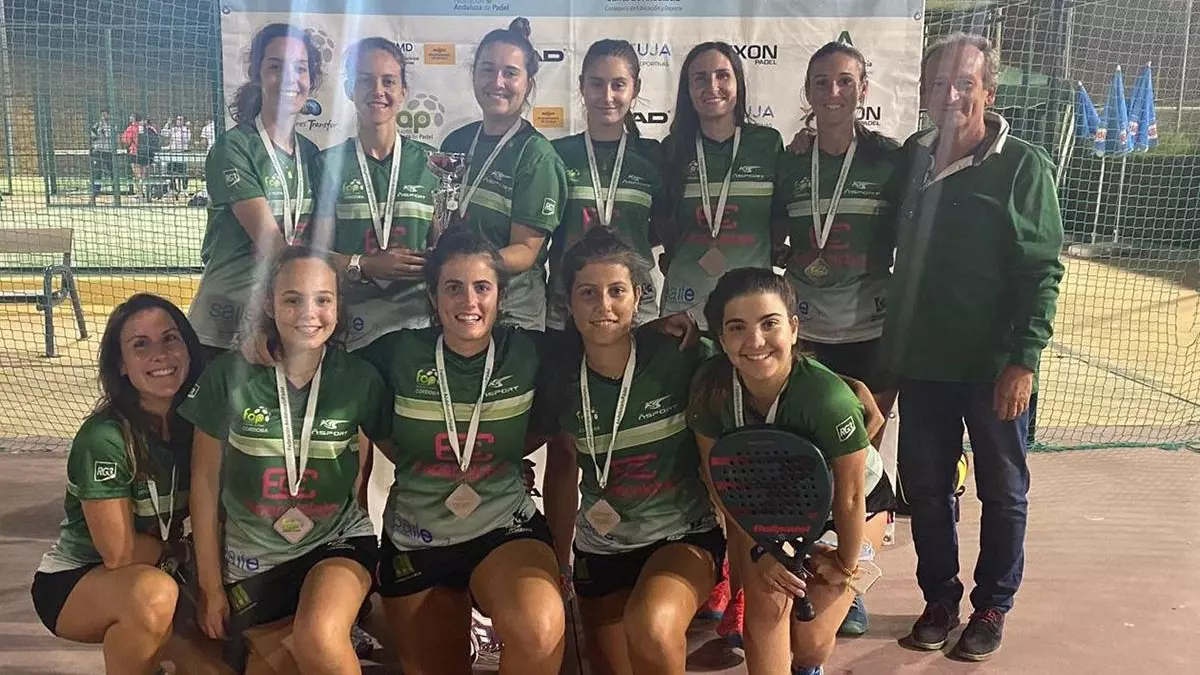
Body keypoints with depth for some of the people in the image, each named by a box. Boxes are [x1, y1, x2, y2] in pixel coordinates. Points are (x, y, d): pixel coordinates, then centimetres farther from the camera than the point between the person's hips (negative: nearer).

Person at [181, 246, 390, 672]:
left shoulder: (359, 378, -12)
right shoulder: (230, 374, -13)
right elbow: (205, 481, -4)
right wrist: (210, 587, 0)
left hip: (337, 540, -2)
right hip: (251, 555, 2)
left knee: (318, 640, -30)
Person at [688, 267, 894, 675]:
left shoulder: (828, 398, -40)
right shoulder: (711, 386, -28)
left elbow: (849, 498, -24)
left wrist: (847, 564, -10)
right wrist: (760, 550, -12)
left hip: (857, 503, -2)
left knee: (810, 640, -4)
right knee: (767, 600, -18)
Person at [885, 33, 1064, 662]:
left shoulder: (1023, 165, -8)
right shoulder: (912, 159, 4)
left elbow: (1043, 270, -10)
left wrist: (1024, 360, -15)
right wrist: (892, 344, 6)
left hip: (995, 364, -4)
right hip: (921, 361, 4)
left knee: (1002, 491, 10)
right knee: (924, 486, 11)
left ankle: (992, 607, 26)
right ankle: (939, 598, 28)